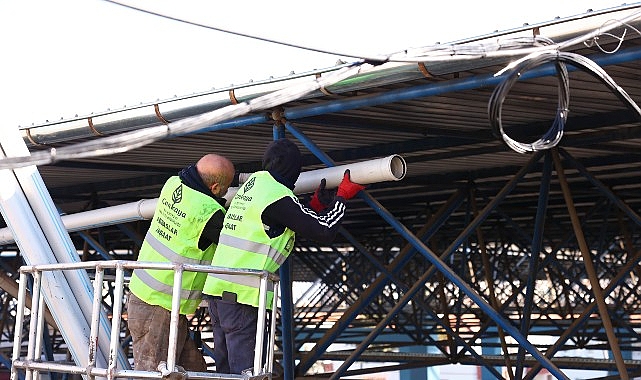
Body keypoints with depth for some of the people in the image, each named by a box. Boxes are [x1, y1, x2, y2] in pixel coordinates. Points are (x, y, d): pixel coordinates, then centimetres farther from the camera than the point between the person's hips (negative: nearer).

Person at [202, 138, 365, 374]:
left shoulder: (253, 183, 15)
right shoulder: (278, 196, -12)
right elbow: (324, 232, -11)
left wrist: (316, 207, 14)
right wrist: (342, 196, 2)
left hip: (216, 286, 9)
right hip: (241, 293, -9)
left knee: (225, 364, 14)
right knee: (244, 368, -9)